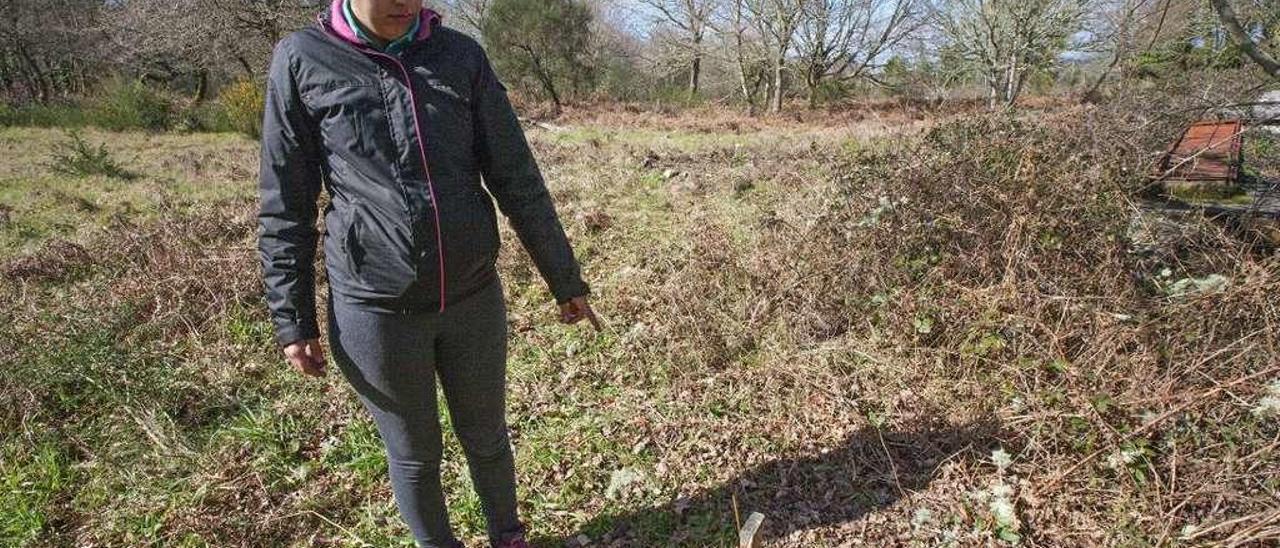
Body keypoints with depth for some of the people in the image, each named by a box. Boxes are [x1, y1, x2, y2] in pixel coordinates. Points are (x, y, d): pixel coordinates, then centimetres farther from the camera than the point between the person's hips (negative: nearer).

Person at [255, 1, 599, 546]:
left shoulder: (462, 56, -1)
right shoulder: (301, 59, -5)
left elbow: (517, 180, 1)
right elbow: (286, 204, -1)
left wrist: (565, 278, 4)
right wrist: (292, 320, -1)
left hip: (473, 297, 2)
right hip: (375, 310, -1)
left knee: (487, 436, 19)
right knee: (414, 453, 17)